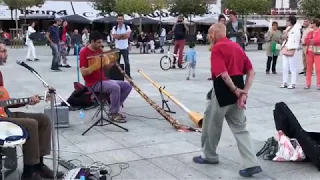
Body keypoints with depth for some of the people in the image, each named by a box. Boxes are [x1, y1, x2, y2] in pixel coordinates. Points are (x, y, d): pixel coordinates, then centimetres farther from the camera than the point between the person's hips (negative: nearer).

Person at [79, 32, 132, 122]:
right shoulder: (84, 52, -12)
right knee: (115, 87, -31)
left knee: (127, 86, -1)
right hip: (93, 83, -8)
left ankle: (114, 108, 7)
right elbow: (83, 72, -19)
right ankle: (114, 114, -14)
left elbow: (106, 68, 14)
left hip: (103, 80, 8)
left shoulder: (100, 50, 11)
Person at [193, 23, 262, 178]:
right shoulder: (236, 46, 13)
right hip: (237, 91, 8)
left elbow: (223, 74, -22)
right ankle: (252, 164, 3)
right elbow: (251, 72, 8)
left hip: (223, 91, -7)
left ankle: (209, 156, 30)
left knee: (211, 124, 13)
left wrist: (236, 91, -14)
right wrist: (244, 92, 0)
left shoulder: (217, 48, -10)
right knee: (240, 128, 10)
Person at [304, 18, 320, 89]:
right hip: (309, 51, 6)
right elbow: (306, 41, 6)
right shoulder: (310, 33, 17)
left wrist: (311, 41, -7)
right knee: (309, 68, 5)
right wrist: (311, 41, -12)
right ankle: (308, 84, 8)